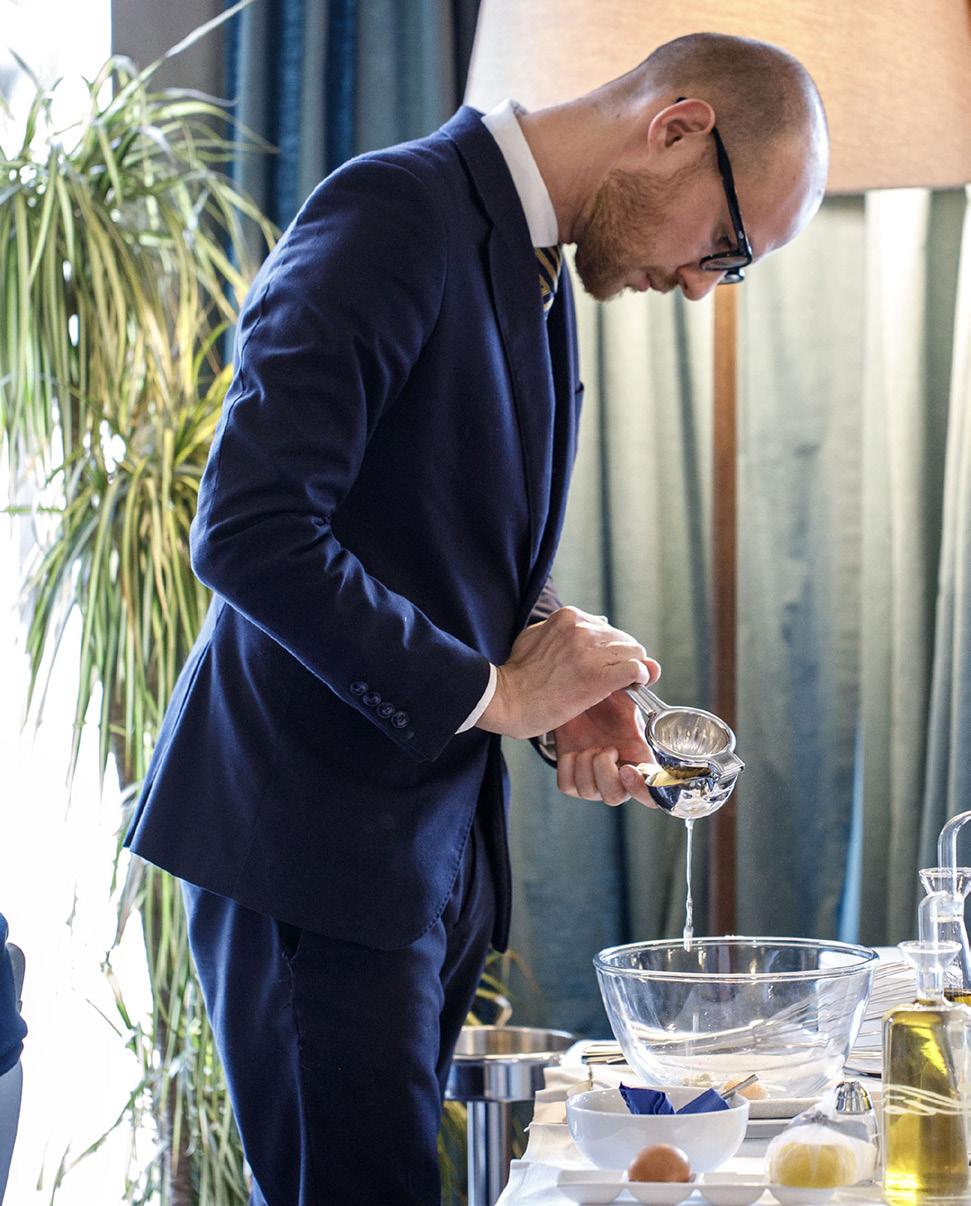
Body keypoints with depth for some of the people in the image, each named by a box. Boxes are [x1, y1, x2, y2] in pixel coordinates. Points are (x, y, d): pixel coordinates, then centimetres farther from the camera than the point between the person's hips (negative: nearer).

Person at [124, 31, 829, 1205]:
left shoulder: (535, 269, 15)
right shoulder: (394, 215, -15)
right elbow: (249, 533, -25)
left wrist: (558, 662, 3)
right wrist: (489, 693, -16)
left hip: (438, 839, 9)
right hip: (317, 841, -9)